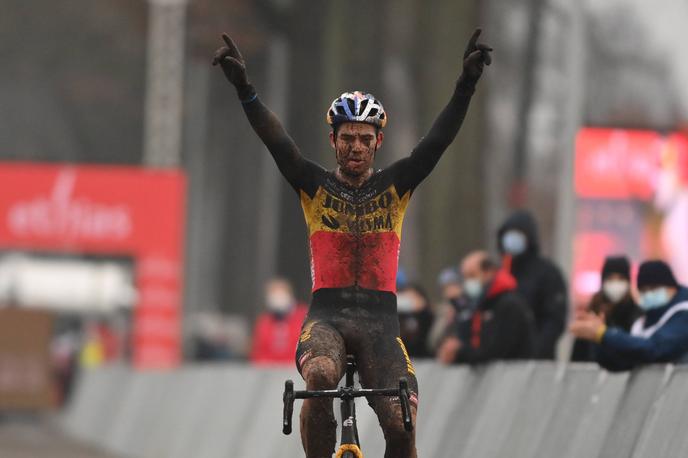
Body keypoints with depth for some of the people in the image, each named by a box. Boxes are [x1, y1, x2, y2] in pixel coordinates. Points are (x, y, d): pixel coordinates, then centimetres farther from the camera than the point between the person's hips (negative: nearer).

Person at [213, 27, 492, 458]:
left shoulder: (395, 186, 10)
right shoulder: (316, 186, 8)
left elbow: (438, 140, -1)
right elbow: (277, 141, -6)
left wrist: (466, 85, -16)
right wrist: (244, 88, -21)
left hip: (380, 317, 1)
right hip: (327, 313, -1)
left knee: (401, 424, -17)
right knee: (319, 376, -35)